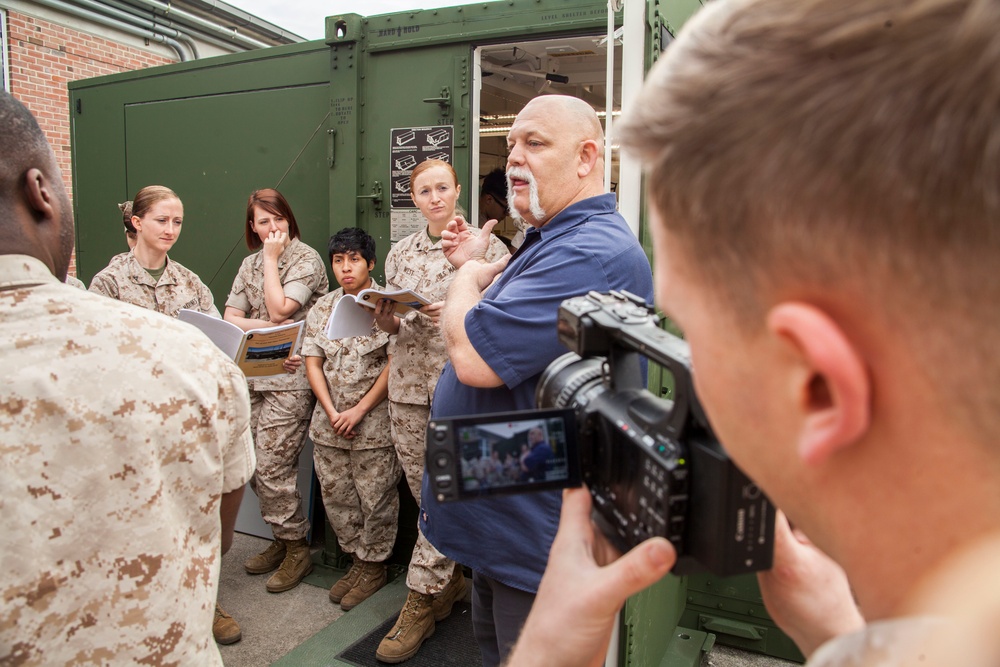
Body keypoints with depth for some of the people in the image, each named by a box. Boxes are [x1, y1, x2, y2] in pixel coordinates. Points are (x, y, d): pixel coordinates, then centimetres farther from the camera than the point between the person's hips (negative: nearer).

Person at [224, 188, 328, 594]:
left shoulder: (306, 259, -3)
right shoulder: (250, 264, 16)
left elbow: (280, 309, -15)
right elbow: (231, 319, 9)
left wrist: (272, 258, -5)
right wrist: (268, 325, -11)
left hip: (290, 377, -6)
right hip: (252, 375, 6)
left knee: (271, 467, -7)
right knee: (255, 467, 6)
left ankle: (297, 549, 10)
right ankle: (282, 540, 23)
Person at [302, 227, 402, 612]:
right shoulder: (321, 309, 9)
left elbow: (395, 364, -12)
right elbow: (312, 364, 6)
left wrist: (359, 410, -14)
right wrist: (332, 412, -6)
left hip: (374, 423, -5)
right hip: (329, 423, 5)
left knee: (375, 498, 4)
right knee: (335, 496, 13)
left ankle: (373, 565, 24)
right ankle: (356, 558, 31)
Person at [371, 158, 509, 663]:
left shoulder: (485, 245, -1)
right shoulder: (400, 253, 13)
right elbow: (393, 324, 17)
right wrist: (387, 322, -5)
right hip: (409, 383, 5)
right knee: (424, 492, 11)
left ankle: (420, 603, 10)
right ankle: (449, 581, 30)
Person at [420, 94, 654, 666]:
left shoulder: (594, 250, -26)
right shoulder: (555, 239, 11)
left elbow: (474, 356, -30)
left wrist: (469, 277, -10)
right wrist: (480, 267, 8)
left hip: (537, 539, -10)